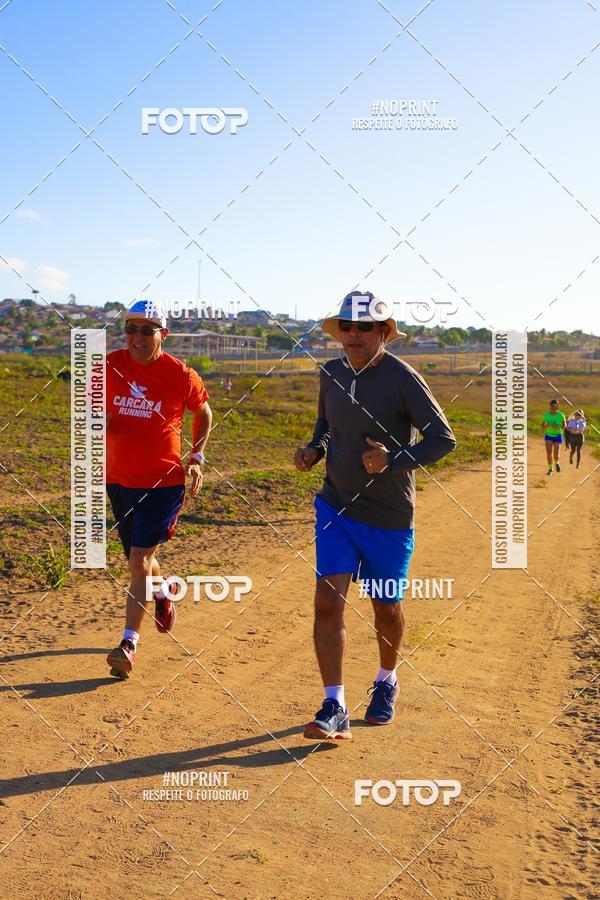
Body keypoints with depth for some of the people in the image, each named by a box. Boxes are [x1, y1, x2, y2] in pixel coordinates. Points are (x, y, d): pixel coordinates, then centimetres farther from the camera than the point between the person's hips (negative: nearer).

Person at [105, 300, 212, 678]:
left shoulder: (181, 375, -10)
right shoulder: (110, 366, -3)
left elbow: (204, 412, 8)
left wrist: (197, 457, 0)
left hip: (164, 481, -4)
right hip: (118, 479, 4)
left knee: (140, 559, -10)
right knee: (139, 558, 18)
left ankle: (129, 643, -2)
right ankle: (163, 594, 50)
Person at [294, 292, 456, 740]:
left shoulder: (402, 378, -15)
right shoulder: (331, 373, 2)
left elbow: (444, 438, -11)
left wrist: (394, 461, -25)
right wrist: (314, 450, -1)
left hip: (389, 517, -3)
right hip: (336, 506, 4)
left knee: (386, 607, 12)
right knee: (328, 600, -8)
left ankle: (386, 682, 39)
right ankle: (334, 709, -2)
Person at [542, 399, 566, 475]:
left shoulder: (560, 415, -15)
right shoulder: (546, 415, -7)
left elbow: (564, 425, -6)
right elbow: (543, 424, 9)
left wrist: (558, 427, -23)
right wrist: (544, 427, -13)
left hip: (557, 435, -1)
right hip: (548, 435, 2)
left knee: (556, 454, -4)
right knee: (549, 453, -13)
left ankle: (557, 462, 32)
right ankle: (550, 469, 2)